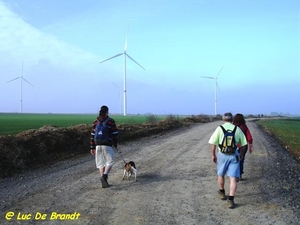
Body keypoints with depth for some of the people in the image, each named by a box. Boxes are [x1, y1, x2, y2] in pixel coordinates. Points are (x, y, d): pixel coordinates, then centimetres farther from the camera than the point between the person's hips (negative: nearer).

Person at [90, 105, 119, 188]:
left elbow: (92, 135, 7)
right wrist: (115, 145, 10)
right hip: (107, 145, -4)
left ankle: (103, 182, 8)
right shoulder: (111, 121, -2)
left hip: (98, 145, 4)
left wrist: (92, 148, 12)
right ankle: (105, 175, -20)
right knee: (109, 162, 6)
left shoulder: (96, 122, 8)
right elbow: (115, 134, -2)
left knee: (100, 163, 10)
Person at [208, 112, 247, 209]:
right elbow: (243, 144, 7)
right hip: (234, 155, 0)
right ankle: (231, 200, -8)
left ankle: (222, 192, 40)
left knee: (221, 174, 22)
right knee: (233, 178, 0)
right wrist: (241, 154, 22)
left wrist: (213, 155, 5)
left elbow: (213, 143, -6)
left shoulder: (219, 128, -4)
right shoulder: (237, 129, 2)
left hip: (222, 155, 0)